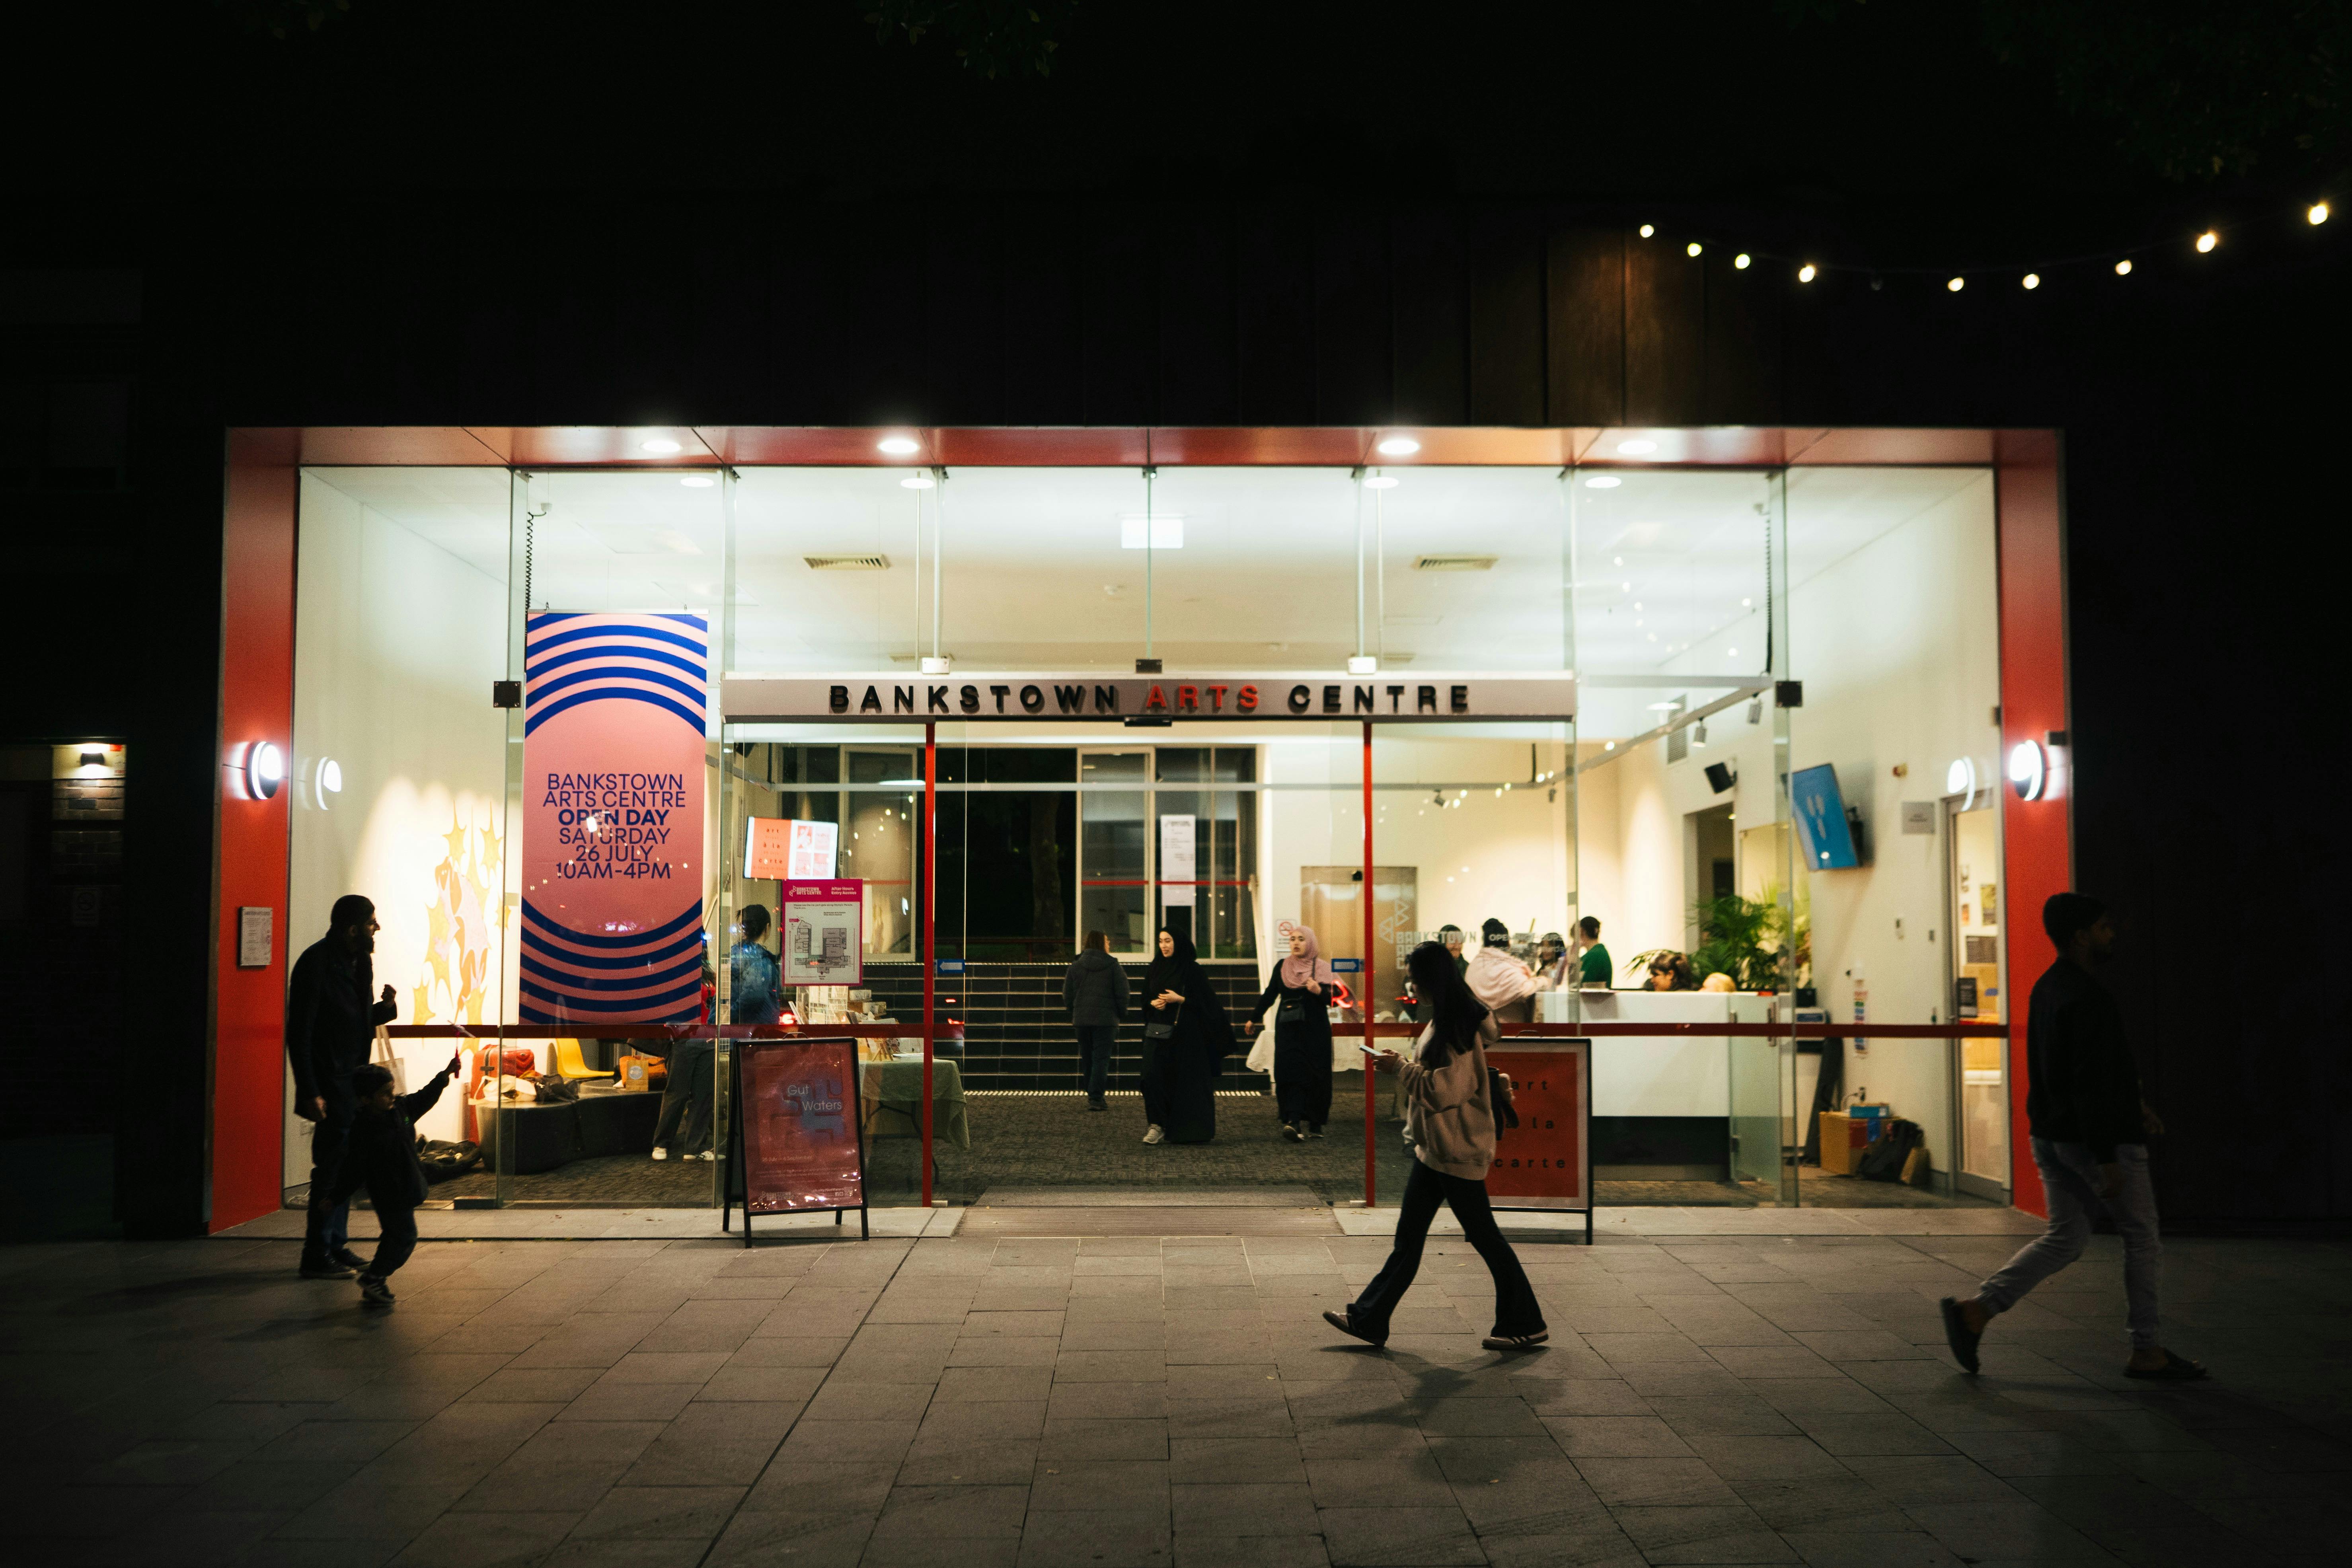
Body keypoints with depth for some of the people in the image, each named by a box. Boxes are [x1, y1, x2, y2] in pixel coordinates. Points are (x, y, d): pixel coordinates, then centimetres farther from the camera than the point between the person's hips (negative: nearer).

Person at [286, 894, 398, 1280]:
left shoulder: (361, 962, 10)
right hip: (330, 1083, -9)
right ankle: (317, 1257, 1)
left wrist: (384, 1007, -3)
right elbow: (298, 1033, -17)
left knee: (344, 1164, 14)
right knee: (332, 1166, -6)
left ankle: (337, 1245, 24)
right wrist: (309, 1092, -21)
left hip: (354, 1078, 9)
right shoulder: (315, 964, -16)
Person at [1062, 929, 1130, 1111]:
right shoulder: (1113, 966, -3)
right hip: (1106, 1019, -3)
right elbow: (1122, 993, -3)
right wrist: (1122, 1014, 10)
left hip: (1081, 1020, 3)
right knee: (1101, 1059, -3)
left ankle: (1094, 1096, 21)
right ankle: (1095, 1099, -12)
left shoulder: (1075, 966, 6)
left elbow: (1067, 995, 7)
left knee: (1087, 1059, 14)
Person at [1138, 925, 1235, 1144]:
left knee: (1184, 1080, 0)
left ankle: (1186, 1130, 11)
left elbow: (1206, 1001, -5)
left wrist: (1179, 999, -16)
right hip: (1157, 1032, 4)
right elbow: (1146, 997, 17)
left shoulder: (1193, 970, -4)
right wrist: (1154, 1003, -5)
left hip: (1185, 1033, -4)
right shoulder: (1154, 969, 11)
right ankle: (1157, 1126, -7)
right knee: (1153, 1075, -10)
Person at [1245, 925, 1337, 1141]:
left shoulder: (1321, 968, 2)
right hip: (1288, 1029, 2)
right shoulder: (1282, 967, 11)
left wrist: (1319, 991, -26)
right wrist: (1254, 1018, 25)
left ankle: (1315, 1125, 9)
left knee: (1314, 1076, -2)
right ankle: (1294, 1122, -22)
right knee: (1291, 1072, -12)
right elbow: (1269, 995, 20)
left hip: (1314, 1030, -2)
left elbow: (1330, 1000, -6)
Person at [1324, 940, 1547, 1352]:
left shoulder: (1459, 1025, -19)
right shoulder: (1443, 1020, 12)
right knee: (1408, 1236, 12)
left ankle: (1527, 1325, 14)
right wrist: (1402, 1065, 11)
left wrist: (1400, 1068, -16)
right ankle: (1368, 1319, 16)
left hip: (1457, 1150, -10)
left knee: (1484, 1237, 1)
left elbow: (1448, 1088, -23)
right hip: (1434, 1148, 10)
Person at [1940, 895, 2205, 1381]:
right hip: (2098, 1138, -9)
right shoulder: (2089, 999, -20)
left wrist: (2132, 1102, 27)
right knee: (2142, 1237, 8)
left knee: (2064, 1237, 14)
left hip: (2049, 1136, 9)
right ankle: (2146, 1352, 18)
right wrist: (2108, 1158, -22)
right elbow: (2090, 1084, -24)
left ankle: (1976, 1309, 3)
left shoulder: (2047, 989, 11)